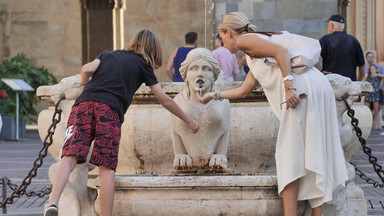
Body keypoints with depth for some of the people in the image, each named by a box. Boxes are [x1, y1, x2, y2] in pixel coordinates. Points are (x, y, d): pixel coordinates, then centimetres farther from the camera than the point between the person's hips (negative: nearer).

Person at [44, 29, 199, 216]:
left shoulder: (108, 55, 32)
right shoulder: (143, 65, 24)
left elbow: (88, 69, 11)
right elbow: (165, 100, 26)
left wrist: (83, 82, 33)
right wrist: (189, 121, 36)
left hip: (83, 103, 2)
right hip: (109, 109, -2)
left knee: (70, 157, -13)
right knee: (107, 168, -1)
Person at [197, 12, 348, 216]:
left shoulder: (245, 40, 4)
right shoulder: (254, 58, 32)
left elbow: (281, 51, -11)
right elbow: (243, 91, 42)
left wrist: (289, 87, -19)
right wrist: (214, 95, 52)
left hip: (303, 88, -9)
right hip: (319, 85, 9)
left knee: (290, 155, -6)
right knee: (314, 156, 10)